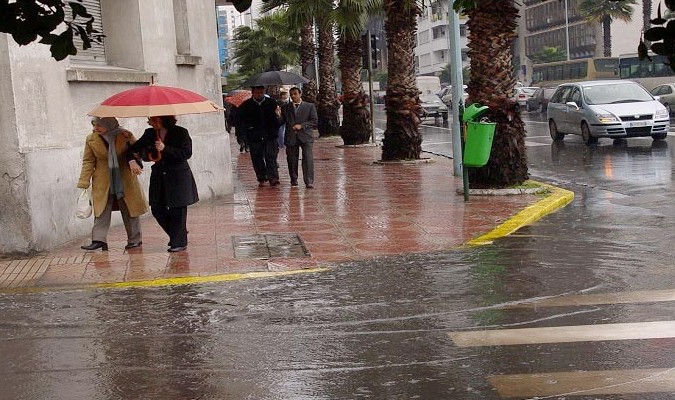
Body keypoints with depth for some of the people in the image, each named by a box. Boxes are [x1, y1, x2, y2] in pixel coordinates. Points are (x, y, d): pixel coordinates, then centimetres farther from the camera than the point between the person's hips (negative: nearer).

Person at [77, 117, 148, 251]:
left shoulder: (125, 135, -7)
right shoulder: (91, 139, -1)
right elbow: (88, 162, 2)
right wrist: (84, 183, -5)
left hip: (125, 181, -1)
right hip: (103, 183, 1)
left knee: (130, 210, 7)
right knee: (101, 211, -5)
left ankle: (135, 239, 19)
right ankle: (99, 239, -4)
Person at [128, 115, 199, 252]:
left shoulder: (180, 133, -8)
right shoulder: (150, 134, 6)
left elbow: (187, 153, -15)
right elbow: (134, 149, 10)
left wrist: (165, 149, -21)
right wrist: (131, 161, -12)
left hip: (178, 176, -5)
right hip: (159, 177, 5)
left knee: (177, 210, -3)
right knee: (157, 209, 4)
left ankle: (179, 242, 11)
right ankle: (177, 236, 25)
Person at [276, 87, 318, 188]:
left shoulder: (309, 106, 6)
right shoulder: (286, 107, 12)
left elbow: (314, 121, 1)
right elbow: (282, 122, 9)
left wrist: (302, 125, -11)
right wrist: (278, 116, -13)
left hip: (305, 137, -2)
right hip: (291, 137, 2)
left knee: (308, 159, -10)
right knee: (292, 160, 5)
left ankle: (309, 181, -8)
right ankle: (294, 180, 19)